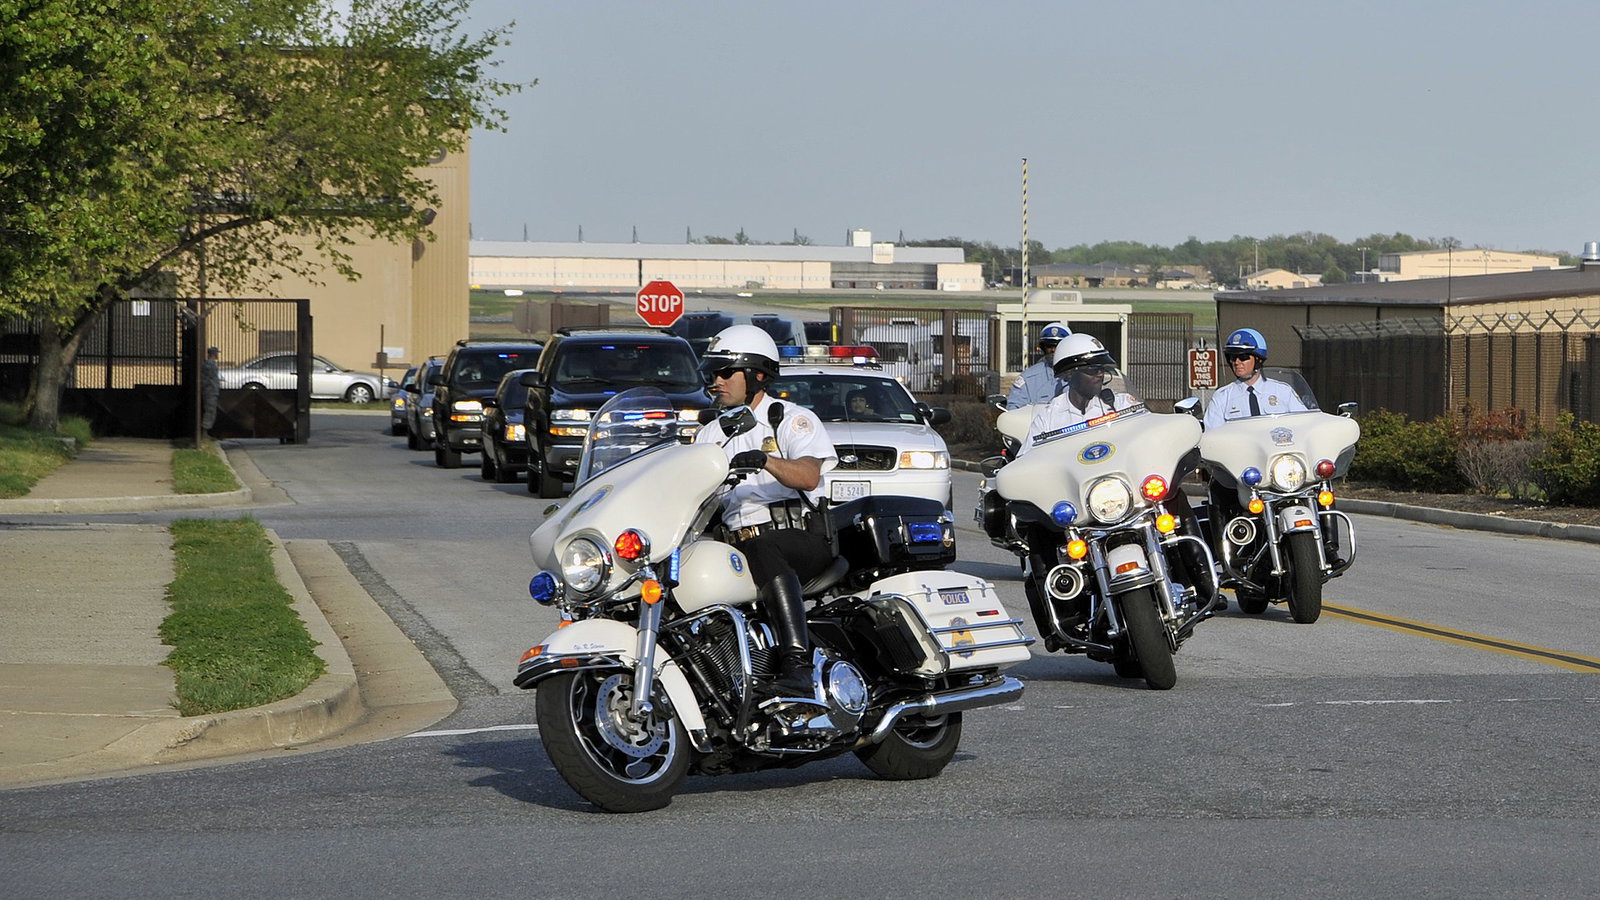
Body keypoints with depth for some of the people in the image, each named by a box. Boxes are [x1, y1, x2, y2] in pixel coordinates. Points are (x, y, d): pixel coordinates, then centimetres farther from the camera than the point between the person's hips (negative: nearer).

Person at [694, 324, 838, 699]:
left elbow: (809, 476, -13)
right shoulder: (709, 435, 24)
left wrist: (765, 460, -31)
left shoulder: (793, 419, 6)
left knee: (763, 552, -40)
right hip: (738, 545, 6)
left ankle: (797, 665, -50)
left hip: (801, 539, -6)